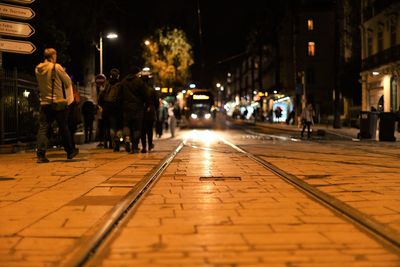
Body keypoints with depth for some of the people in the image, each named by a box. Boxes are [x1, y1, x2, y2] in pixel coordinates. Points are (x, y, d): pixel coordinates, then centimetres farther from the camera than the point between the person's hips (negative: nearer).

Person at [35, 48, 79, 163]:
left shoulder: (38, 69, 5)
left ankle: (40, 154, -10)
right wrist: (64, 72, 17)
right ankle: (70, 151, 22)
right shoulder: (57, 67, -9)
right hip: (58, 102, -3)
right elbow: (68, 83, -4)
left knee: (43, 128, 0)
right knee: (64, 128, 10)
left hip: (44, 103, 3)